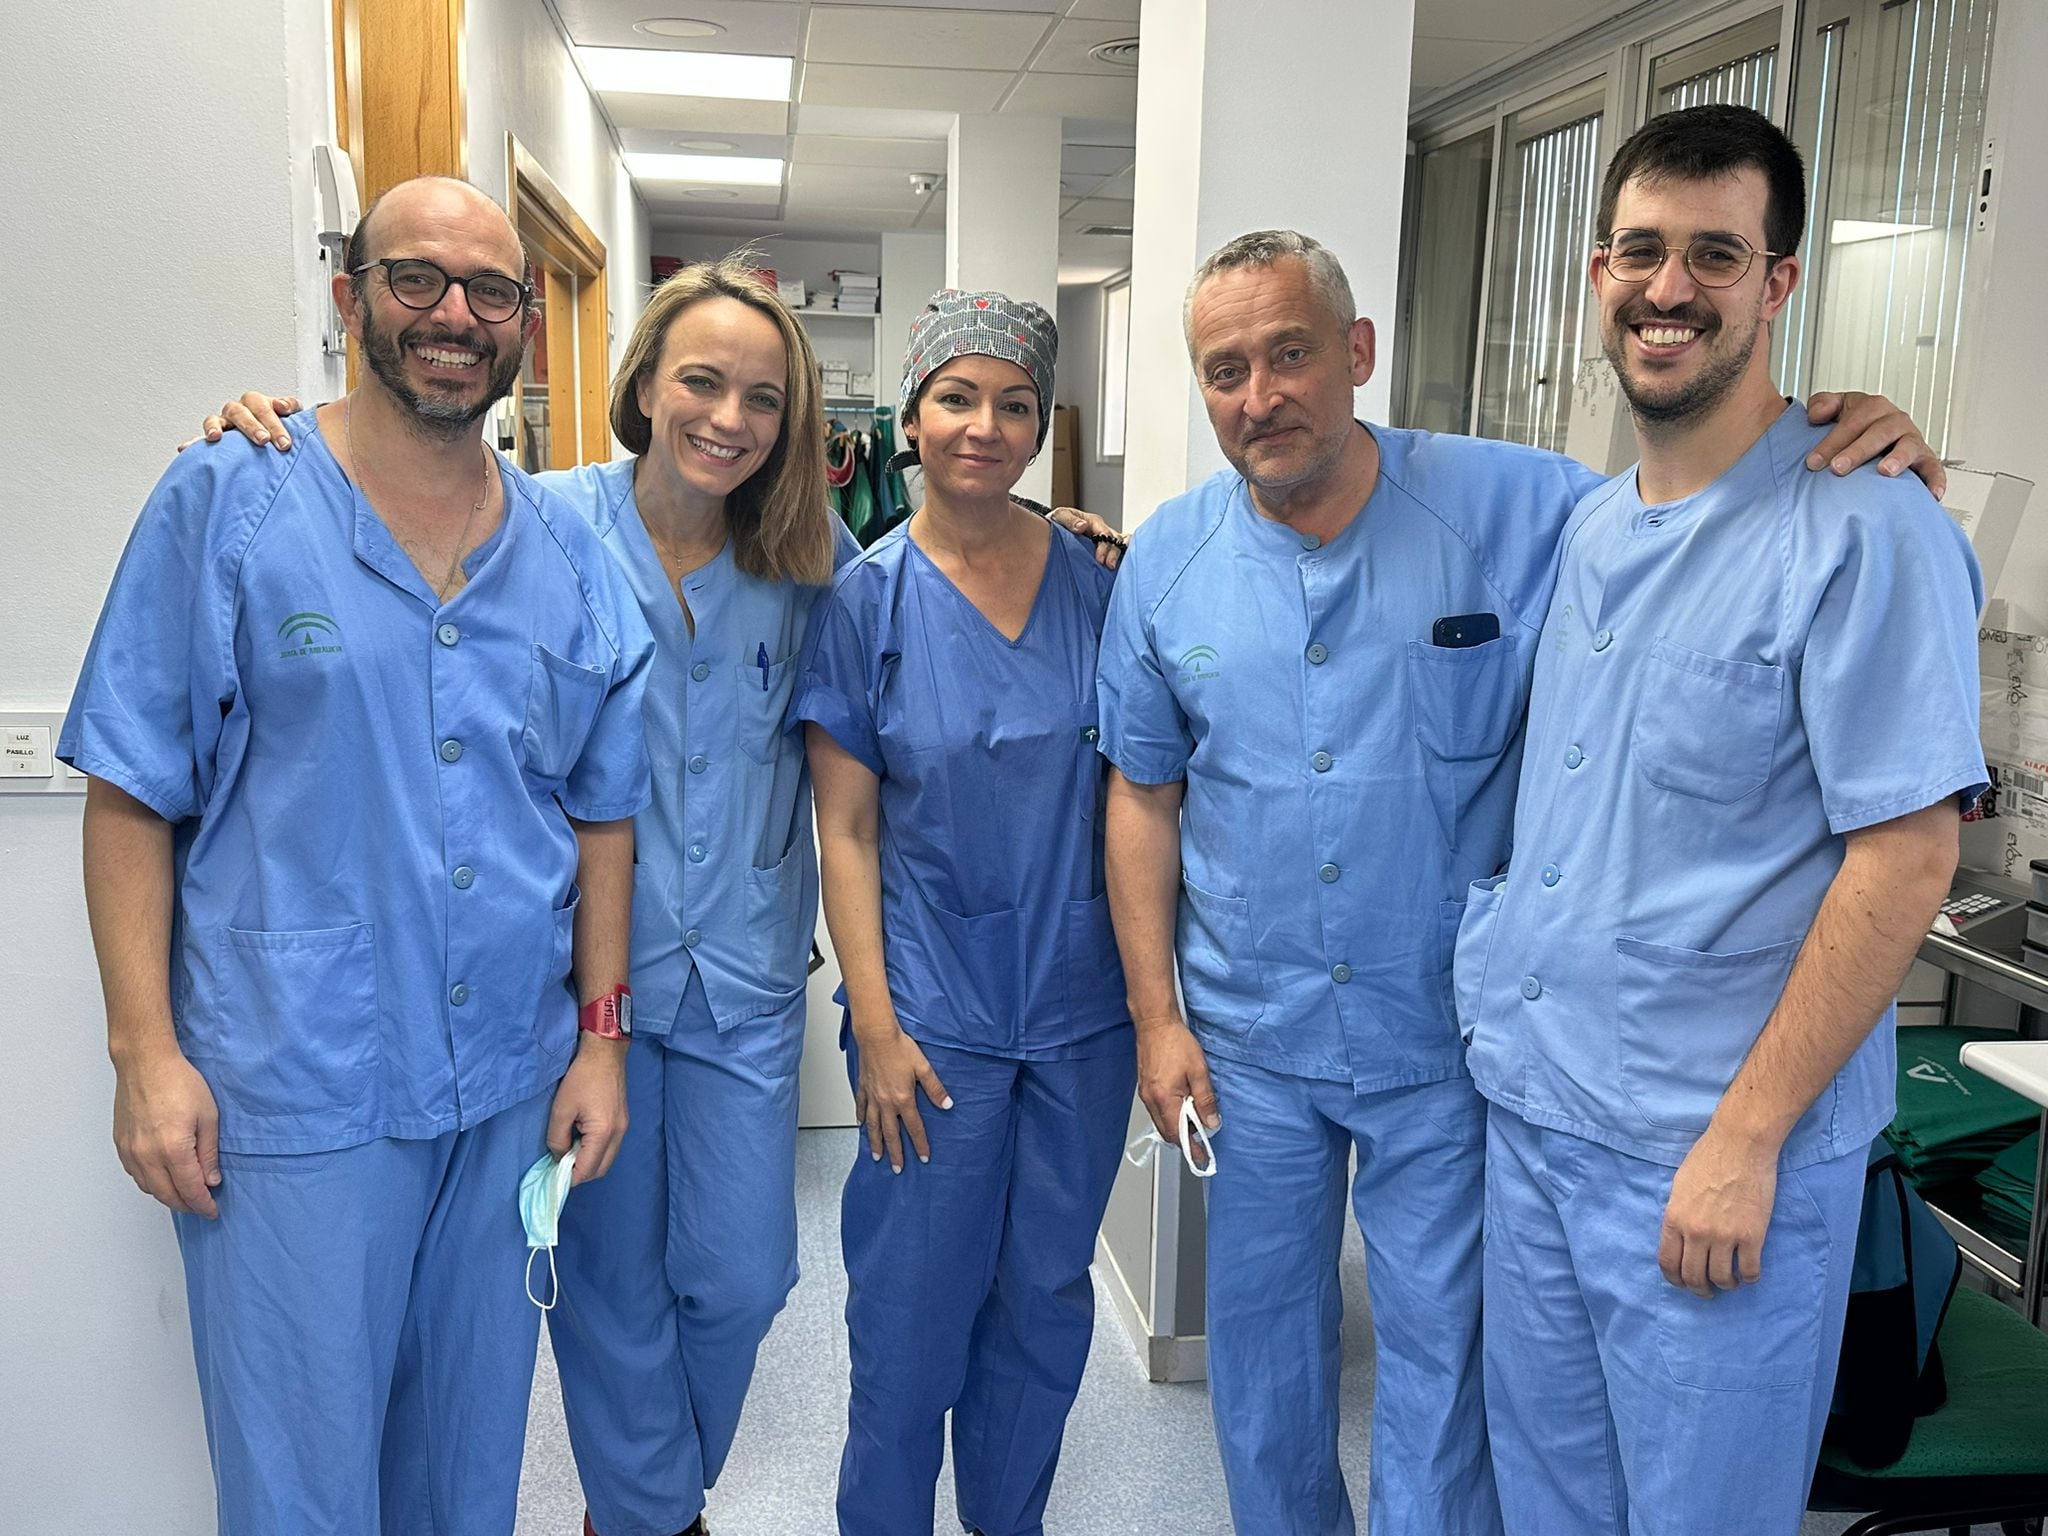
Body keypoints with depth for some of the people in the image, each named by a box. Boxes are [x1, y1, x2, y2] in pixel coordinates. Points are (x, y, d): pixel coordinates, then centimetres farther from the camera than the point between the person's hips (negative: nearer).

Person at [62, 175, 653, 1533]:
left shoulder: (570, 552, 5)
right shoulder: (226, 504, -5)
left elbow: (603, 811, 8)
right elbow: (131, 794, -5)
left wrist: (602, 1034, 4)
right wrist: (146, 1050, -10)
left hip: (510, 1086, 4)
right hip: (291, 1090, -3)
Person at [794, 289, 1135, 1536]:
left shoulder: (1095, 581, 0)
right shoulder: (867, 600, -6)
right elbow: (846, 830, -5)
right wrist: (876, 1028, -10)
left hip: (1082, 1007, 3)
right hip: (935, 1012, -2)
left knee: (1048, 1294, 16)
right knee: (914, 1304, 9)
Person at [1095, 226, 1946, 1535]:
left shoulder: (1519, 509, -11)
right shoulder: (1170, 560, -4)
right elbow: (1145, 795, 3)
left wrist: (1877, 476, -25)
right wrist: (1156, 1015, 0)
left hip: (1444, 1032, -2)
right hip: (1249, 1033, 3)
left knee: (1440, 1343, 12)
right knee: (1261, 1326, 19)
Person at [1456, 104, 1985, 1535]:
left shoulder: (1865, 534, -14)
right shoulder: (1591, 527, 8)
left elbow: (1906, 854, -18)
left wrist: (1745, 1142, -18)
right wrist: (1505, 1011, 9)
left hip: (1713, 1150, -6)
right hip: (1530, 1105, 7)